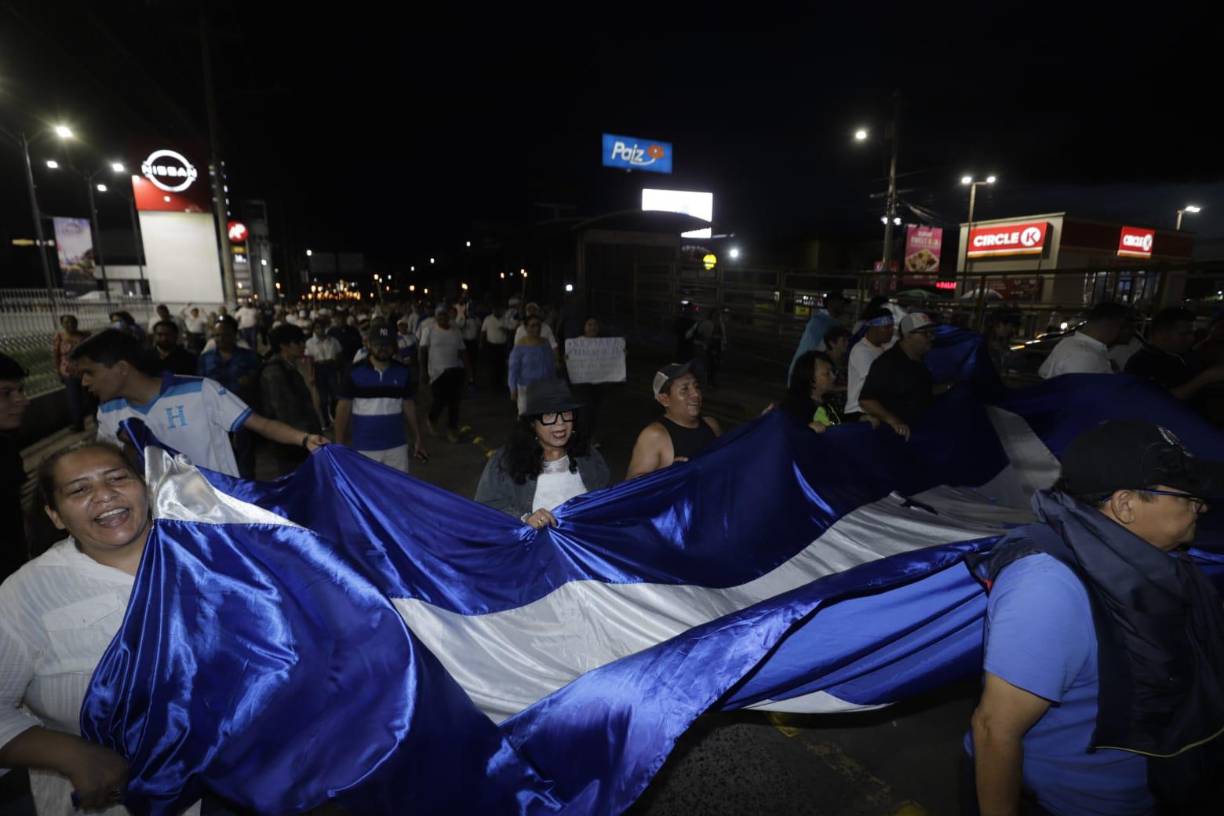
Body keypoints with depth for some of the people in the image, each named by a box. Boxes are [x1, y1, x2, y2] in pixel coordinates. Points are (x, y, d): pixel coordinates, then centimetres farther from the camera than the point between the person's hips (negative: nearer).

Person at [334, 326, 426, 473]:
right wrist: (340, 445, -5)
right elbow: (343, 408, -3)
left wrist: (418, 439, 7)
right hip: (364, 448, -2)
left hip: (396, 446, 2)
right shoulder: (355, 373, -7)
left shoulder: (403, 372, 1)